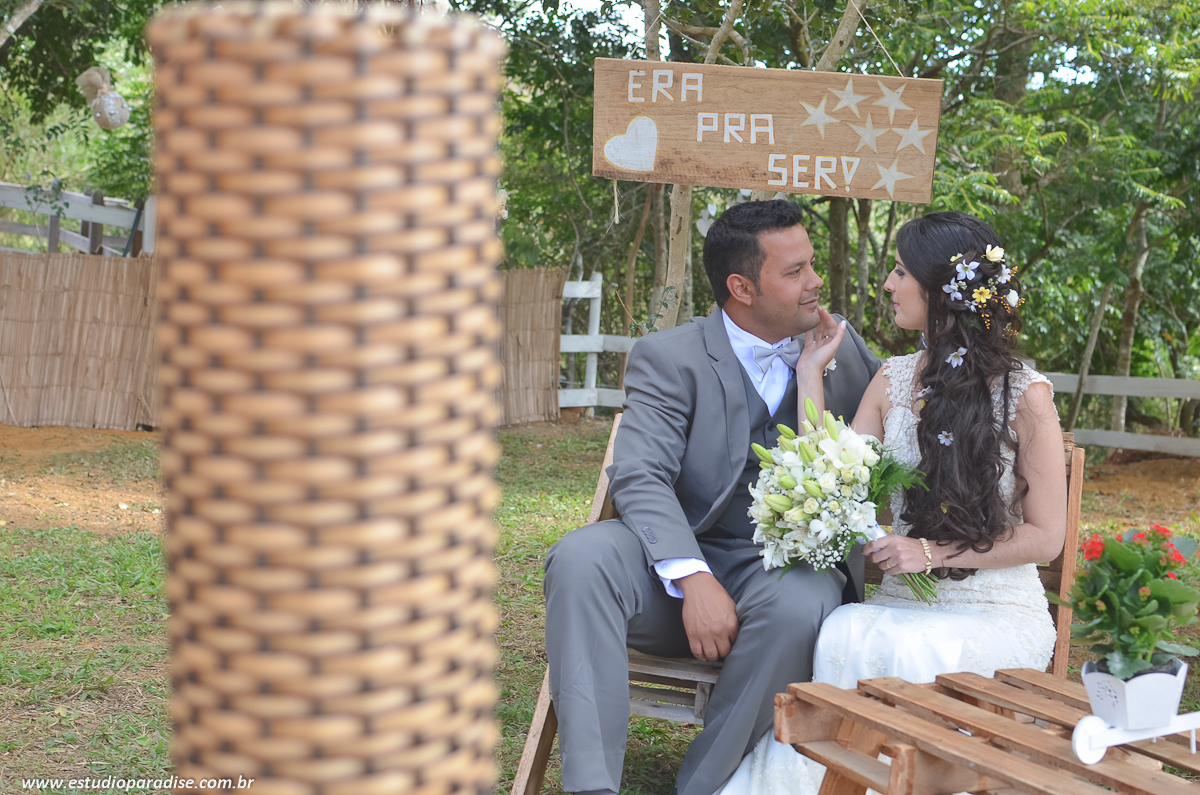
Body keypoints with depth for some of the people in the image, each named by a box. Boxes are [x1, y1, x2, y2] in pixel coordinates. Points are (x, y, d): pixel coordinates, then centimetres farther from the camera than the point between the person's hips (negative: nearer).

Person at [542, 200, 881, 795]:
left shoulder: (841, 344, 12)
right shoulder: (668, 358, -1)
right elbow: (639, 477, -15)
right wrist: (693, 581, -31)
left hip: (789, 566, 1)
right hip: (678, 565, -1)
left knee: (802, 605, -35)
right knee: (580, 557, -30)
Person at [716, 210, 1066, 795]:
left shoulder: (1025, 395, -5)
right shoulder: (893, 380, 10)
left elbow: (1046, 536, -3)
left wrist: (933, 551, -12)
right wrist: (812, 371, 5)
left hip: (998, 615, -4)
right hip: (901, 605, 4)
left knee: (865, 648, -34)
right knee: (842, 634, -32)